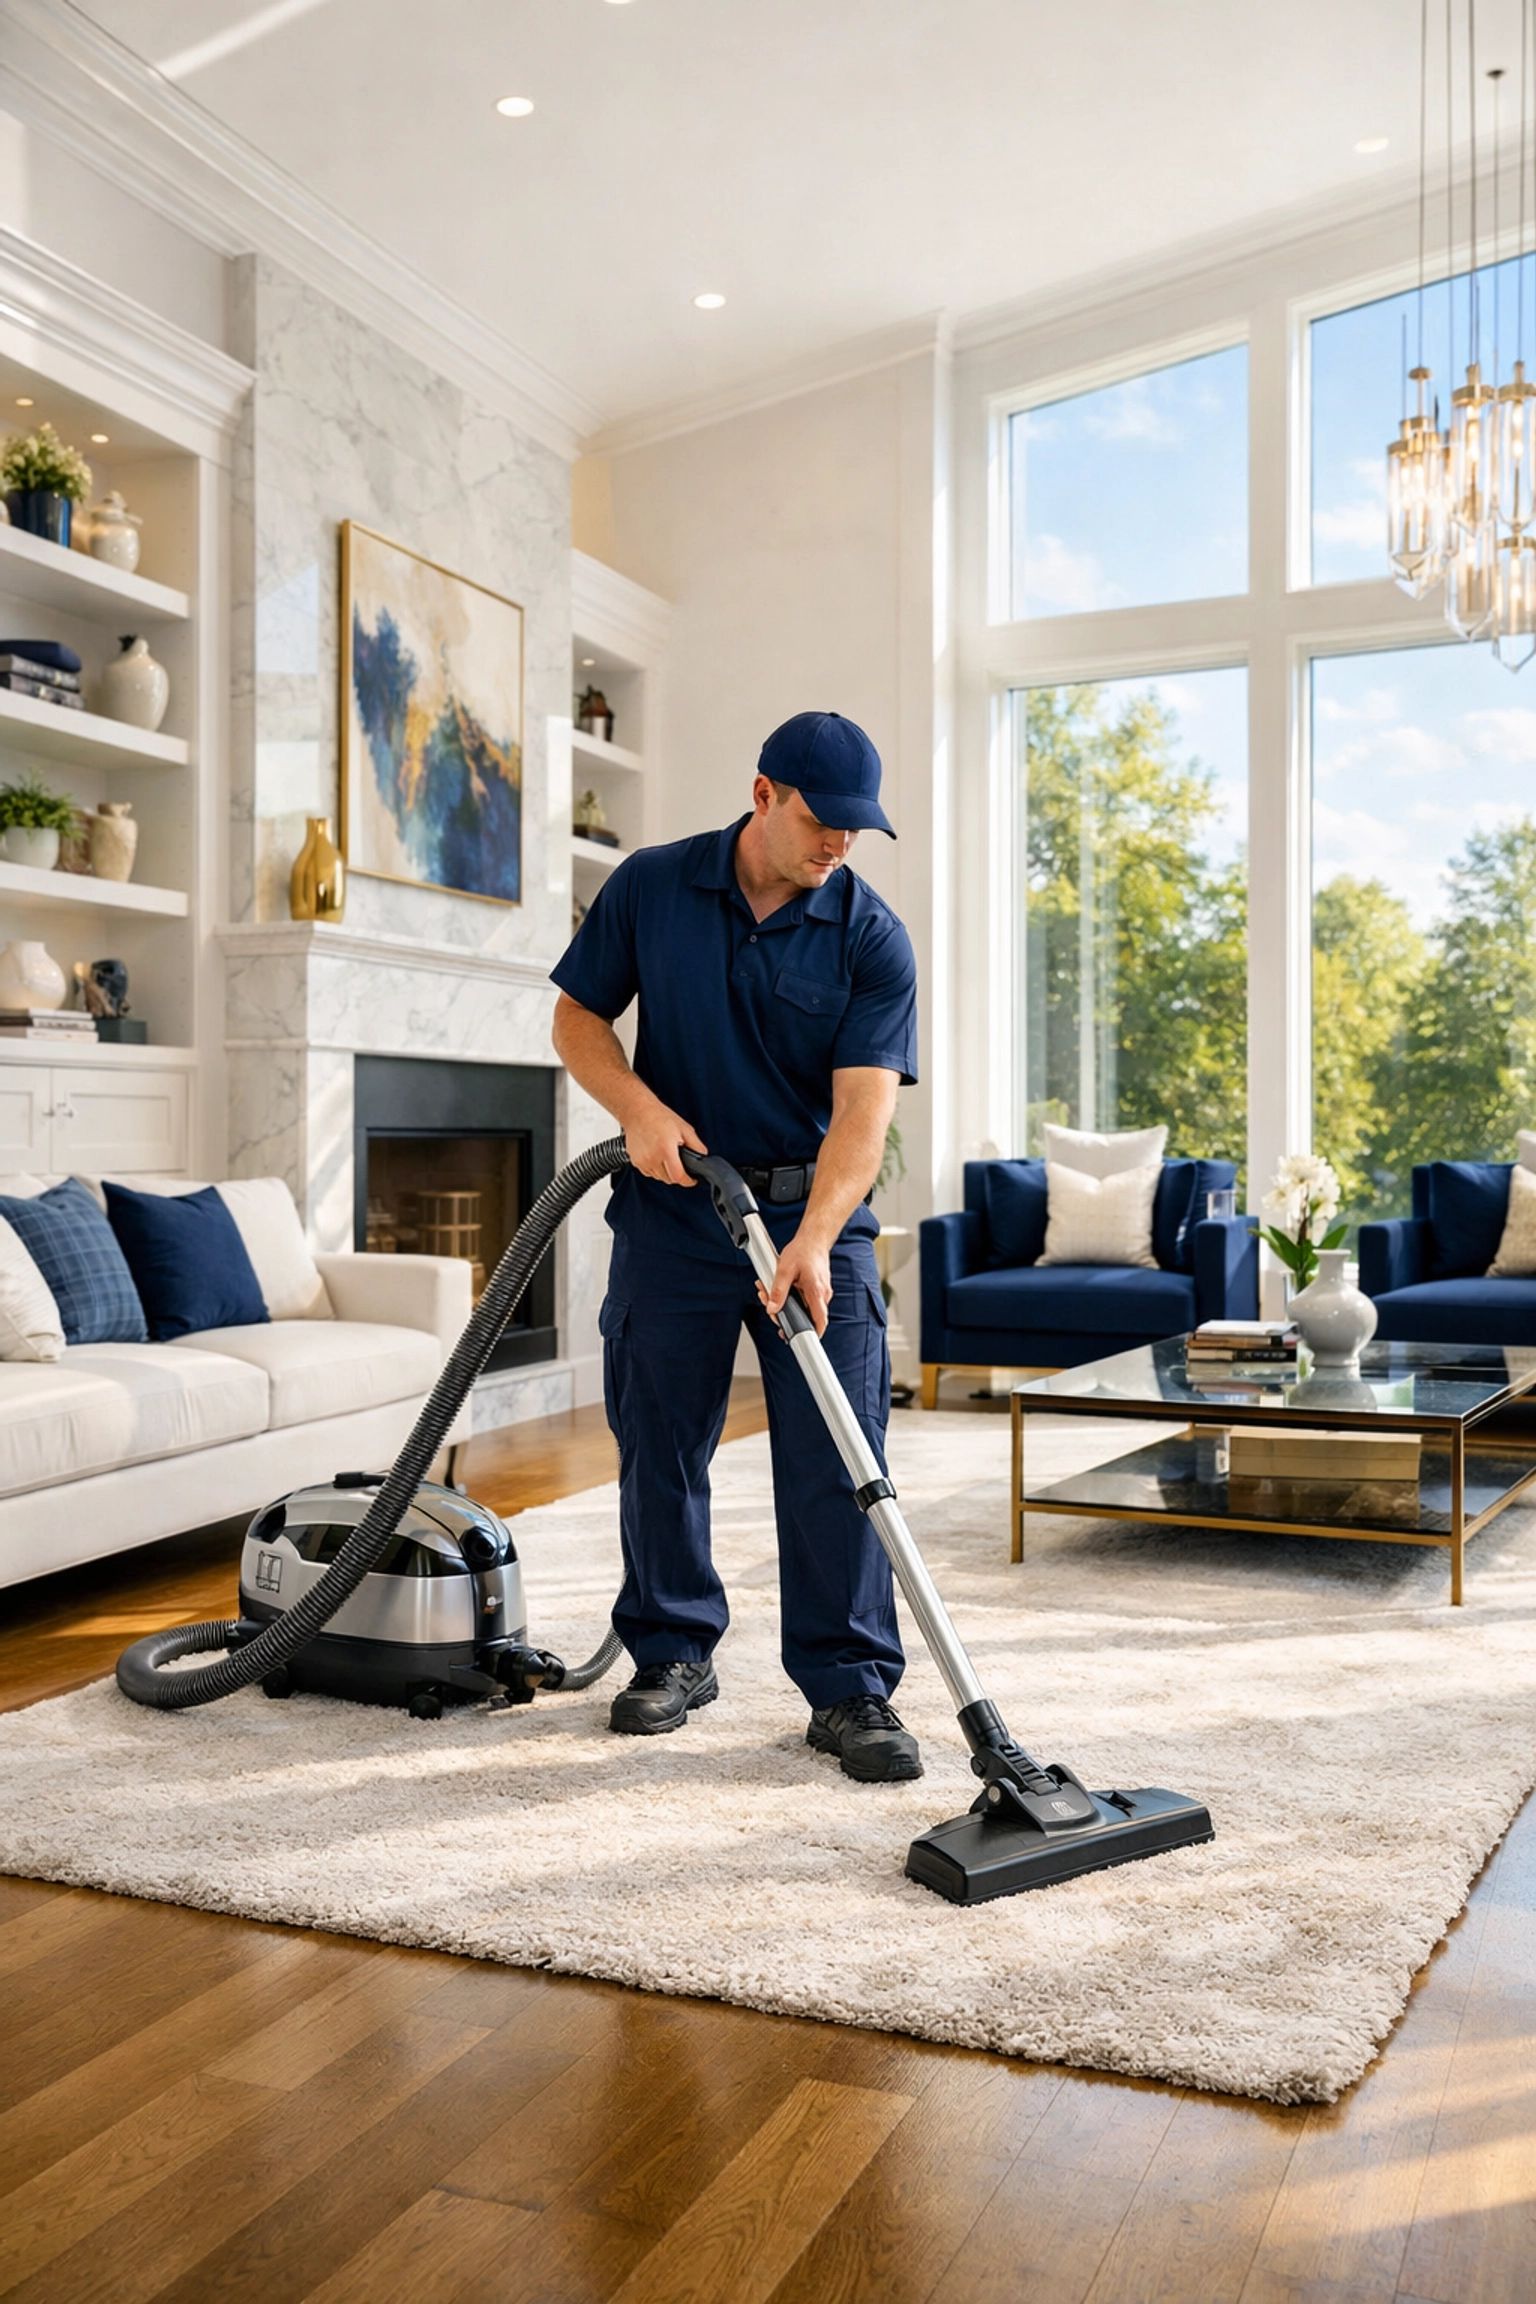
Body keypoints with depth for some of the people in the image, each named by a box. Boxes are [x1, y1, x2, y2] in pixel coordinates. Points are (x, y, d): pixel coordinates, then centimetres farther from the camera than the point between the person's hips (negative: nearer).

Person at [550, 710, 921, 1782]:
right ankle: (674, 1653, 26)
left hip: (814, 1211, -1)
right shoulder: (651, 887, -3)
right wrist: (640, 1109, -13)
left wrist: (813, 1241, -30)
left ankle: (852, 1688, 7)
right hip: (672, 1204, 1)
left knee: (836, 1459, -3)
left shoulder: (872, 938, -8)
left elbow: (864, 1107, -17)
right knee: (660, 1443, 8)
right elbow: (579, 1017, 5)